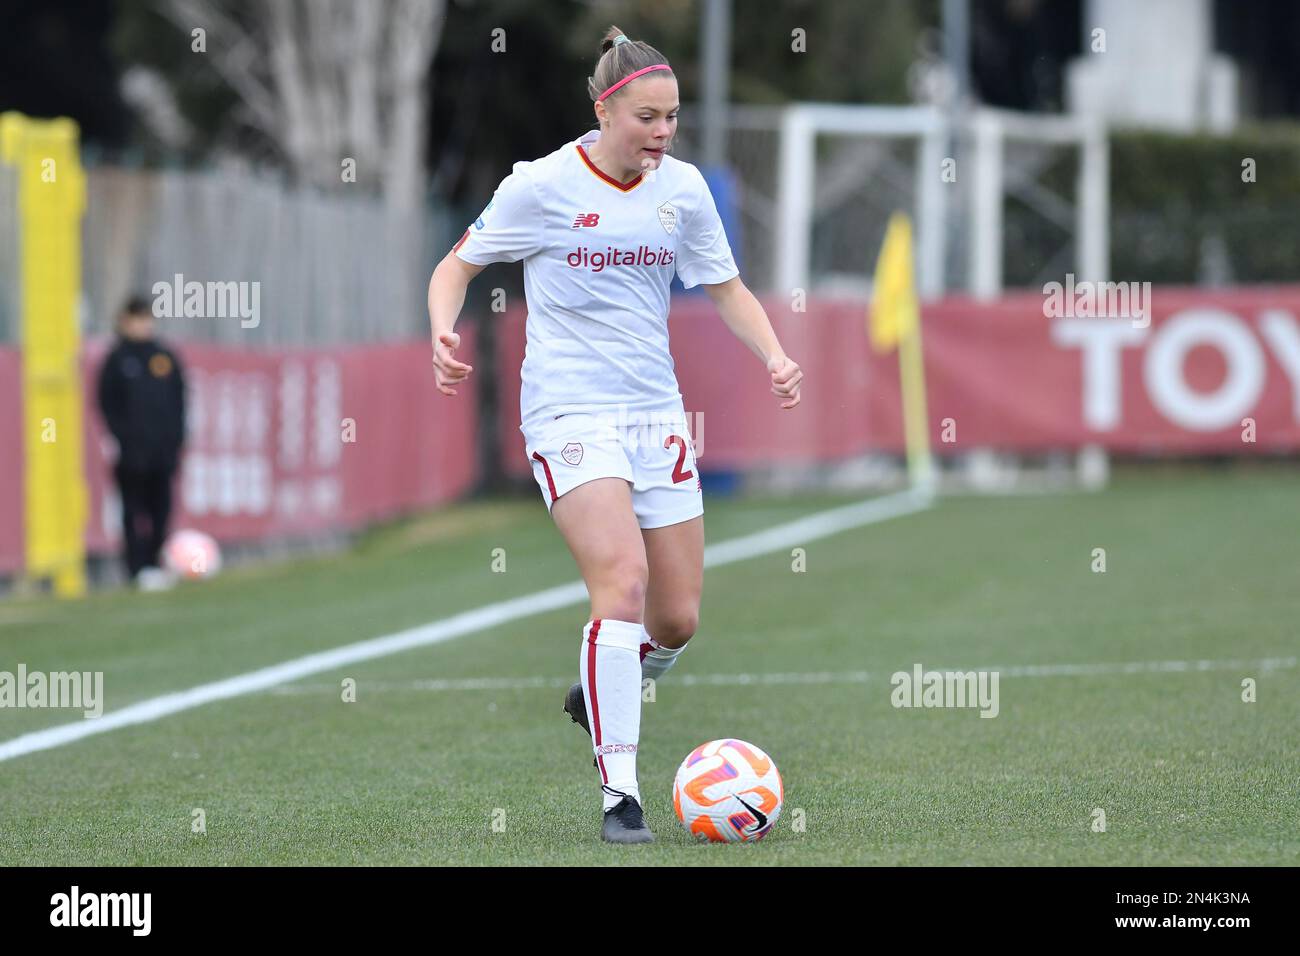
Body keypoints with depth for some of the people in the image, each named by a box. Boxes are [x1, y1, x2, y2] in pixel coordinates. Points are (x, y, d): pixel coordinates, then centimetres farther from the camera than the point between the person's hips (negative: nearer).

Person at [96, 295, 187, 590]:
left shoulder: (165, 357, 12)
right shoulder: (118, 359, 2)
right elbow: (108, 404, -1)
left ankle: (153, 563, 12)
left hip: (164, 447, 4)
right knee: (135, 508, -6)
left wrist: (176, 437, 6)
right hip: (131, 450, -4)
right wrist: (120, 436, -10)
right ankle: (139, 568, -7)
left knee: (160, 507, 3)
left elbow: (179, 400, 15)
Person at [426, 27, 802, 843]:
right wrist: (444, 332, -16)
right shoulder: (542, 187, -6)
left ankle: (602, 691, 38)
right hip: (569, 413, -5)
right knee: (623, 583, -23)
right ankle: (619, 791, -19)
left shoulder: (681, 188, 5)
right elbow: (458, 265, 4)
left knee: (679, 618, 5)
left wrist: (774, 358, -2)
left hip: (656, 413, 5)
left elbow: (727, 288, 15)